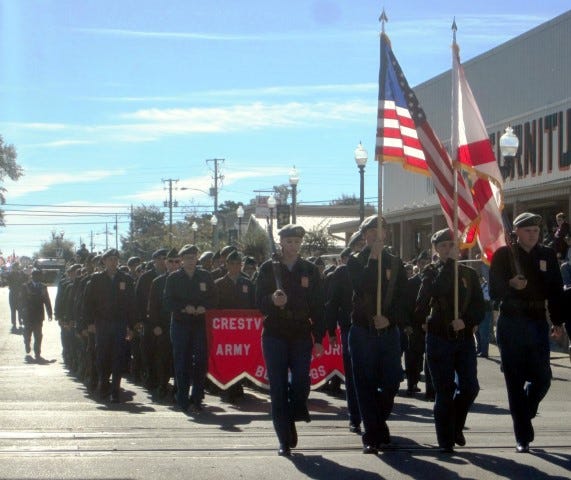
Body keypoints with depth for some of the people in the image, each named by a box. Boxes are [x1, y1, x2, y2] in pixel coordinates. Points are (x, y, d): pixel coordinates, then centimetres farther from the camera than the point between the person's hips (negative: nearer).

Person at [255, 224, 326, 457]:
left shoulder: (310, 270, 8)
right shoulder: (268, 268, 4)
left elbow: (318, 306, 8)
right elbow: (260, 303, 1)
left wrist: (318, 339, 2)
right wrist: (273, 300, -22)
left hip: (301, 335, 1)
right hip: (274, 335, -1)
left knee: (301, 385, -9)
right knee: (278, 390, -2)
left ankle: (291, 420, 19)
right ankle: (285, 441, 3)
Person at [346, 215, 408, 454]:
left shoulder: (395, 262, 10)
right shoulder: (356, 261, 4)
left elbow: (403, 298, 4)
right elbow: (361, 288, -15)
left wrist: (390, 318, -12)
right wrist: (373, 259, -17)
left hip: (389, 331, 2)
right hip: (362, 331, -2)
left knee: (391, 382, 0)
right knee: (366, 385, -2)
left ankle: (377, 424, 24)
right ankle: (372, 436, 2)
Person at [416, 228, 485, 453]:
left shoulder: (469, 274, 8)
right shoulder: (431, 272, 3)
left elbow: (479, 307, 5)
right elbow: (427, 298, -17)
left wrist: (466, 321, -14)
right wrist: (445, 268, -15)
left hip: (465, 338, 2)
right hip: (439, 339, -2)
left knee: (470, 387, -5)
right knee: (444, 391, -2)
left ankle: (456, 427, 21)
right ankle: (446, 441, 7)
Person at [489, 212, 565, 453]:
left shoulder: (547, 254, 7)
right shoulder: (503, 255, 0)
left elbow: (556, 290, 8)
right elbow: (494, 291, -4)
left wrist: (558, 321, 2)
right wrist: (511, 285, -23)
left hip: (538, 324, 2)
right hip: (511, 325, -2)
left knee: (542, 379, 0)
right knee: (516, 382, 0)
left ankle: (523, 413, 30)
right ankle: (523, 437, 6)